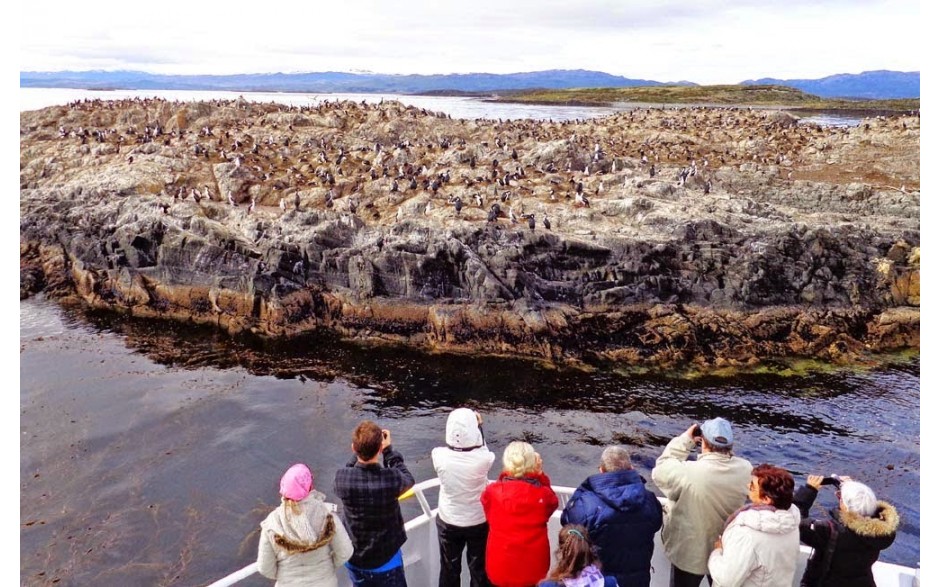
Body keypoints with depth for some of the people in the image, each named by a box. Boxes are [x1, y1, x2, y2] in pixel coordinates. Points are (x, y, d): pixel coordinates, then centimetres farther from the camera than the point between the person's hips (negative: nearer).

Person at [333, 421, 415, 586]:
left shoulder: (342, 479, -24)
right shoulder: (391, 479, -29)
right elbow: (408, 480, -4)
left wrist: (359, 452, 1)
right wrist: (389, 450, 0)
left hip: (355, 559, 2)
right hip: (387, 559, -2)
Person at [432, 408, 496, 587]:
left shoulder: (440, 455, -24)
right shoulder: (483, 458, -28)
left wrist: (456, 423, -1)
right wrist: (479, 426, 2)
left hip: (448, 522, 1)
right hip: (478, 522, -1)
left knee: (449, 569, 21)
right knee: (479, 569, 19)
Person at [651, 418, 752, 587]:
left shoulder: (688, 473, -34)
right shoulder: (746, 469, -19)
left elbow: (660, 470, -15)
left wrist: (685, 439, -15)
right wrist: (724, 448, -3)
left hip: (691, 554, -3)